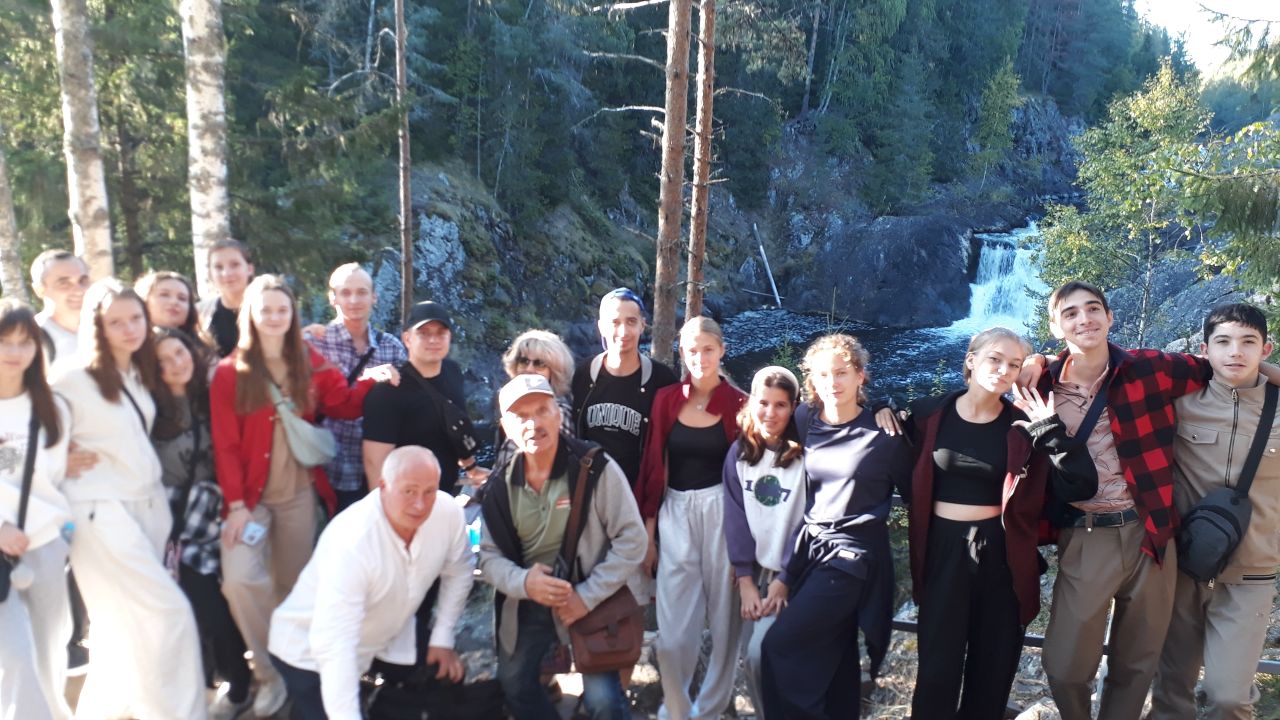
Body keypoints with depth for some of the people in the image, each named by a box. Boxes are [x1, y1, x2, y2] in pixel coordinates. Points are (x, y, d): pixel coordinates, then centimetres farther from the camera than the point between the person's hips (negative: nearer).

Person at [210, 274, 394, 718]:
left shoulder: (310, 364, 5)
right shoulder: (230, 373, -5)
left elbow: (343, 405, 2)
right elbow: (225, 444, -7)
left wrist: (369, 381, -16)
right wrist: (236, 504, -13)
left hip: (300, 494, 3)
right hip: (251, 496, -2)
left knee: (295, 584, 11)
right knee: (240, 579, -18)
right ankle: (270, 674, -1)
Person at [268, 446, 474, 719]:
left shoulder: (448, 512, -20)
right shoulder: (350, 542, -35)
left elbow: (457, 571, 0)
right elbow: (334, 647, -38)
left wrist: (443, 638, -1)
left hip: (384, 641, 6)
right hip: (311, 654, -5)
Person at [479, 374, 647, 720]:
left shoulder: (596, 468, -17)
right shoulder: (499, 485, -4)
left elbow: (631, 541, -15)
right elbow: (489, 555, 1)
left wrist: (587, 596, -19)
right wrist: (523, 582, -20)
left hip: (589, 601, -5)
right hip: (526, 604, 5)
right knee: (514, 684, 19)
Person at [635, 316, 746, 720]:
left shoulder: (739, 404, -3)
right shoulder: (666, 399, 4)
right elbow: (653, 468, 5)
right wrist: (647, 531, 4)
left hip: (723, 514, -1)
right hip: (675, 513, 2)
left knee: (723, 616, 7)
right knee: (673, 630, 0)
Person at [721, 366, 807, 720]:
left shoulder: (805, 456, -12)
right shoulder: (739, 453, 1)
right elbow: (735, 518, -1)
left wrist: (785, 581, -14)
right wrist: (745, 580, -7)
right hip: (754, 570, 4)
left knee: (761, 652, -16)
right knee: (750, 658, 4)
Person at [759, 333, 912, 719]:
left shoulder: (883, 434, -10)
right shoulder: (804, 420, 3)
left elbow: (914, 492, 1)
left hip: (854, 555, -5)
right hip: (810, 547, 5)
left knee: (779, 646, -12)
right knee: (831, 655, 13)